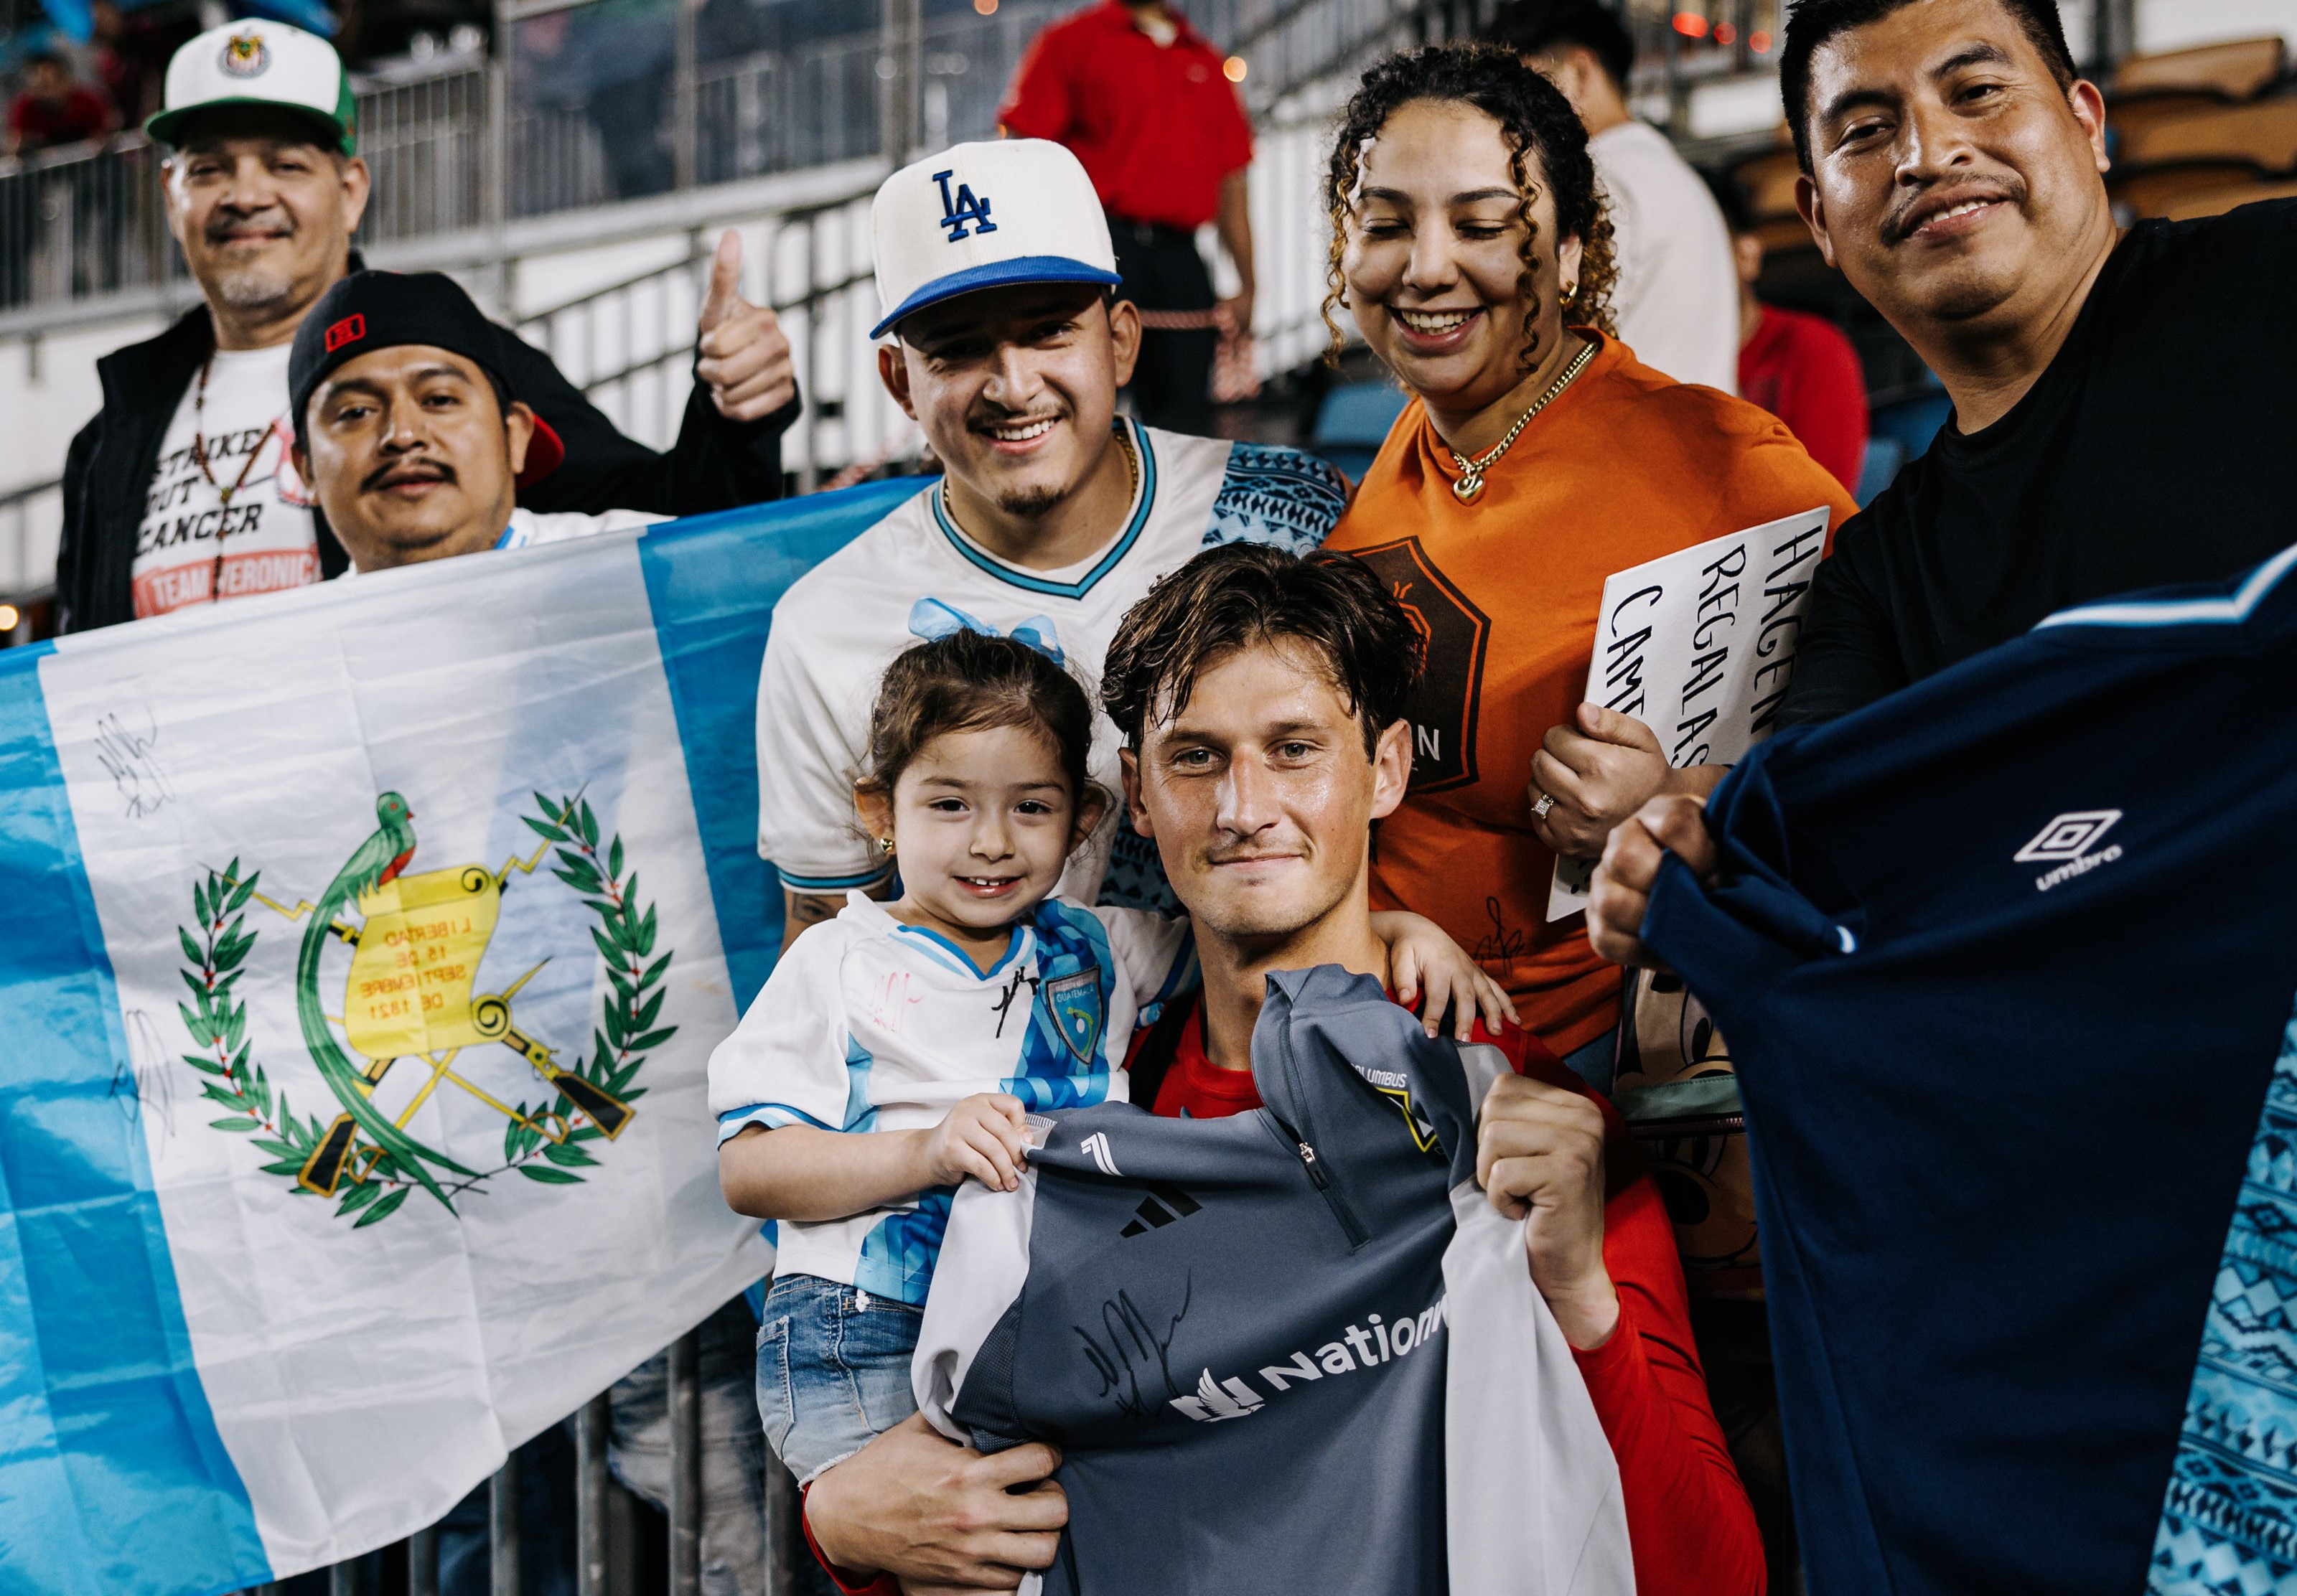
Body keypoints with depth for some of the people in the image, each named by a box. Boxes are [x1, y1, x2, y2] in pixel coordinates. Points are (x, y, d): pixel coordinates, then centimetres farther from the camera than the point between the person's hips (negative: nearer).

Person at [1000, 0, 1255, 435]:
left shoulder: (1207, 62, 19)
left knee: (1185, 424, 0)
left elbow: (1231, 186, 19)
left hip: (1179, 256, 4)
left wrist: (1246, 288, 11)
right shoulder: (1071, 42, 7)